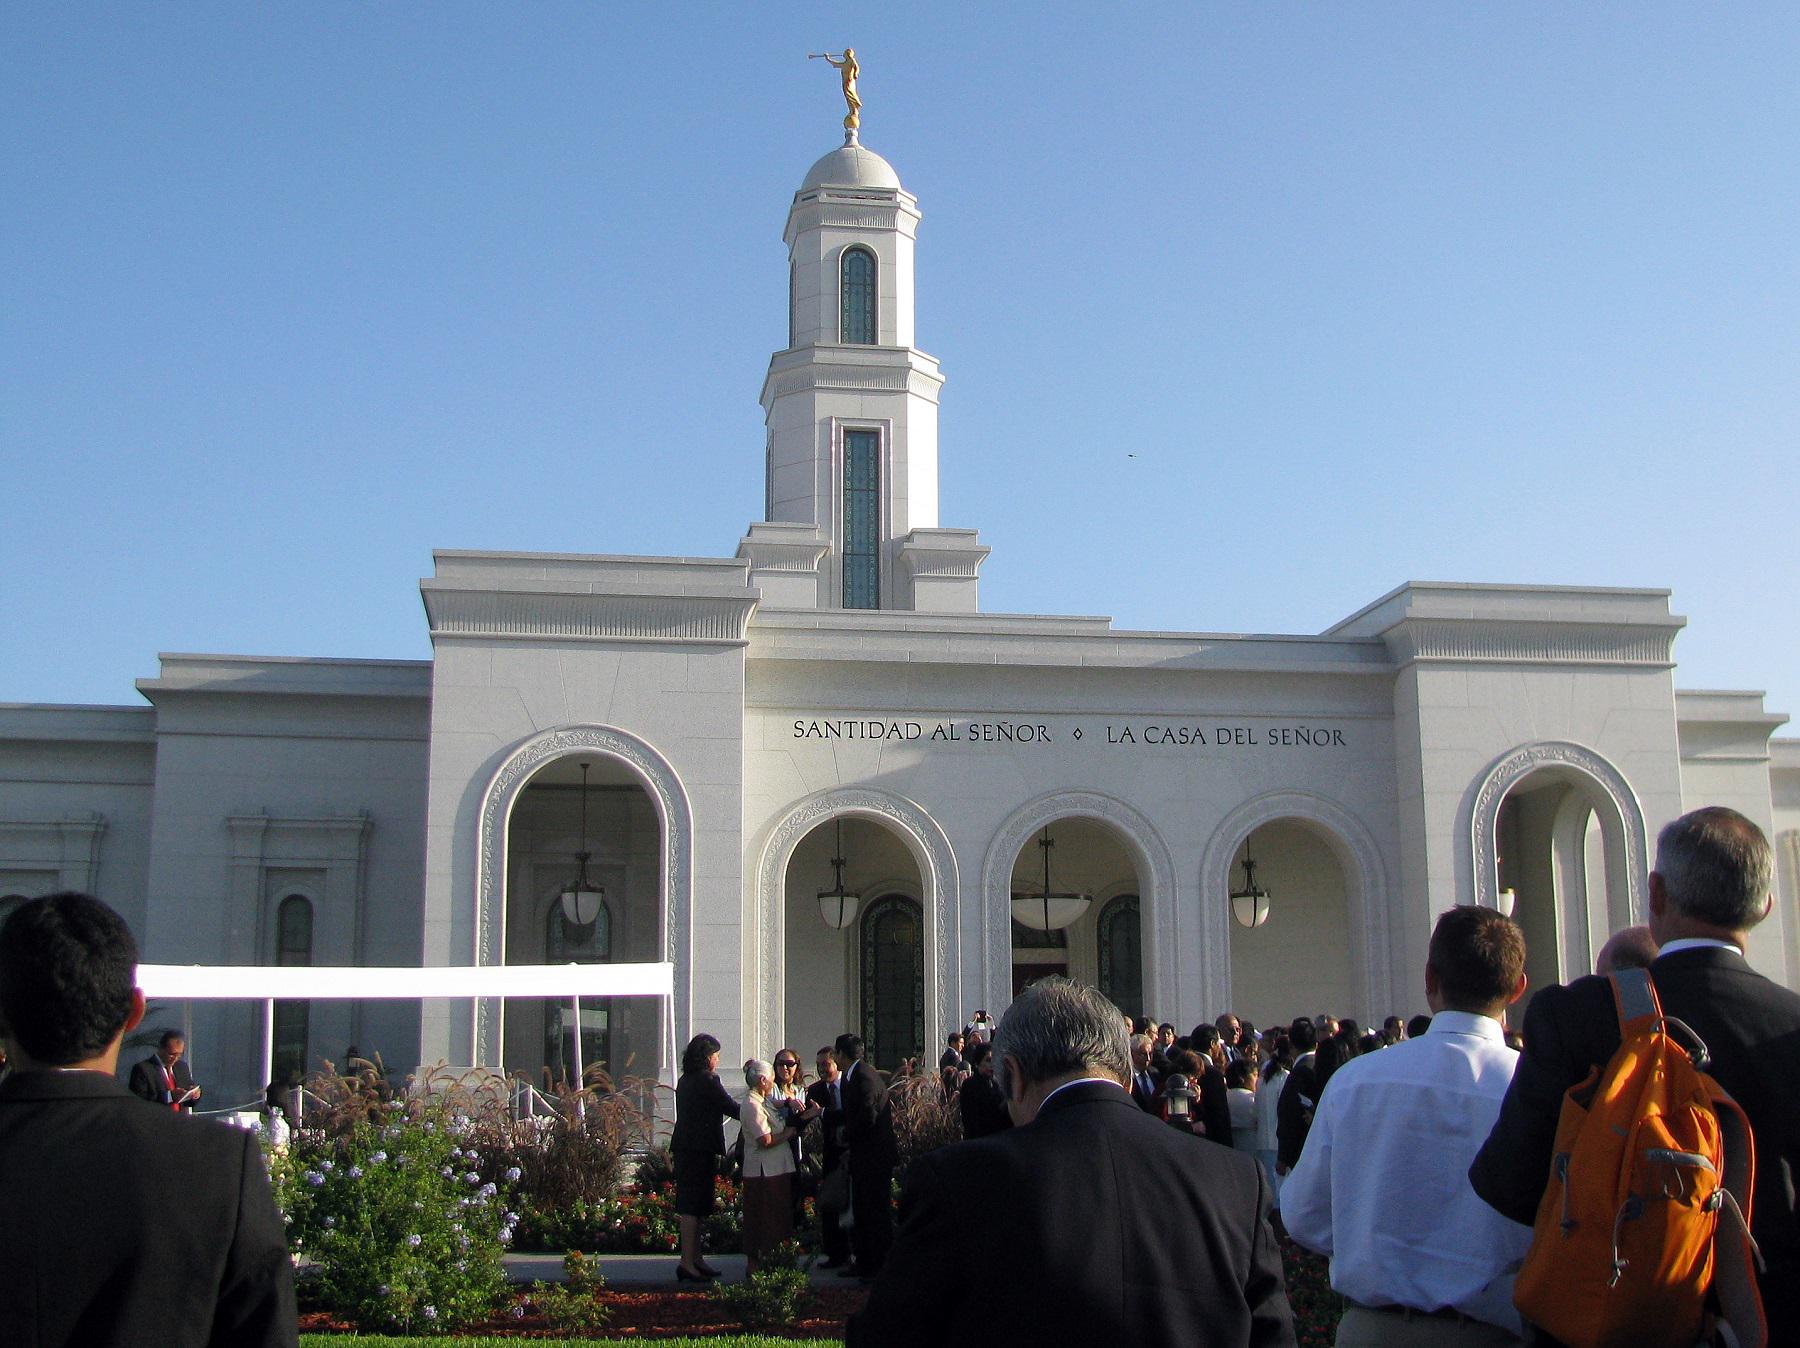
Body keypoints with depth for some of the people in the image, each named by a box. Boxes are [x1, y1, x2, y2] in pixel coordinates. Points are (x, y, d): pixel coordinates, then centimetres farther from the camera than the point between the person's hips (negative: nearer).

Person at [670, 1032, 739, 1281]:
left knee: (691, 1206, 13)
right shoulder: (708, 1081, -12)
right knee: (693, 1207, -8)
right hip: (701, 1149, -9)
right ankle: (688, 1263, -8)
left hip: (683, 1147, 9)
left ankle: (696, 1259, 19)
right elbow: (731, 1108, -9)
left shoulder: (685, 1081, 15)